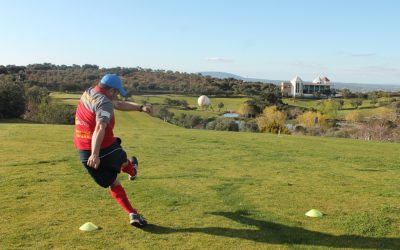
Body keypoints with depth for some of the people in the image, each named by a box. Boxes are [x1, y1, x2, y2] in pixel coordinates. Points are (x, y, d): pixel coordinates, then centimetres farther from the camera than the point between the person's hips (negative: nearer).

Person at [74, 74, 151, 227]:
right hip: (104, 150, -7)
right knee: (123, 161, 29)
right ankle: (132, 172, 61)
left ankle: (132, 214, 16)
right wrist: (95, 154, -45)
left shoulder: (88, 92, 11)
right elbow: (100, 128, -35)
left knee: (113, 183, 17)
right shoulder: (104, 103, -18)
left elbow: (118, 105, 20)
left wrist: (140, 108, 23)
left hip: (84, 153, 8)